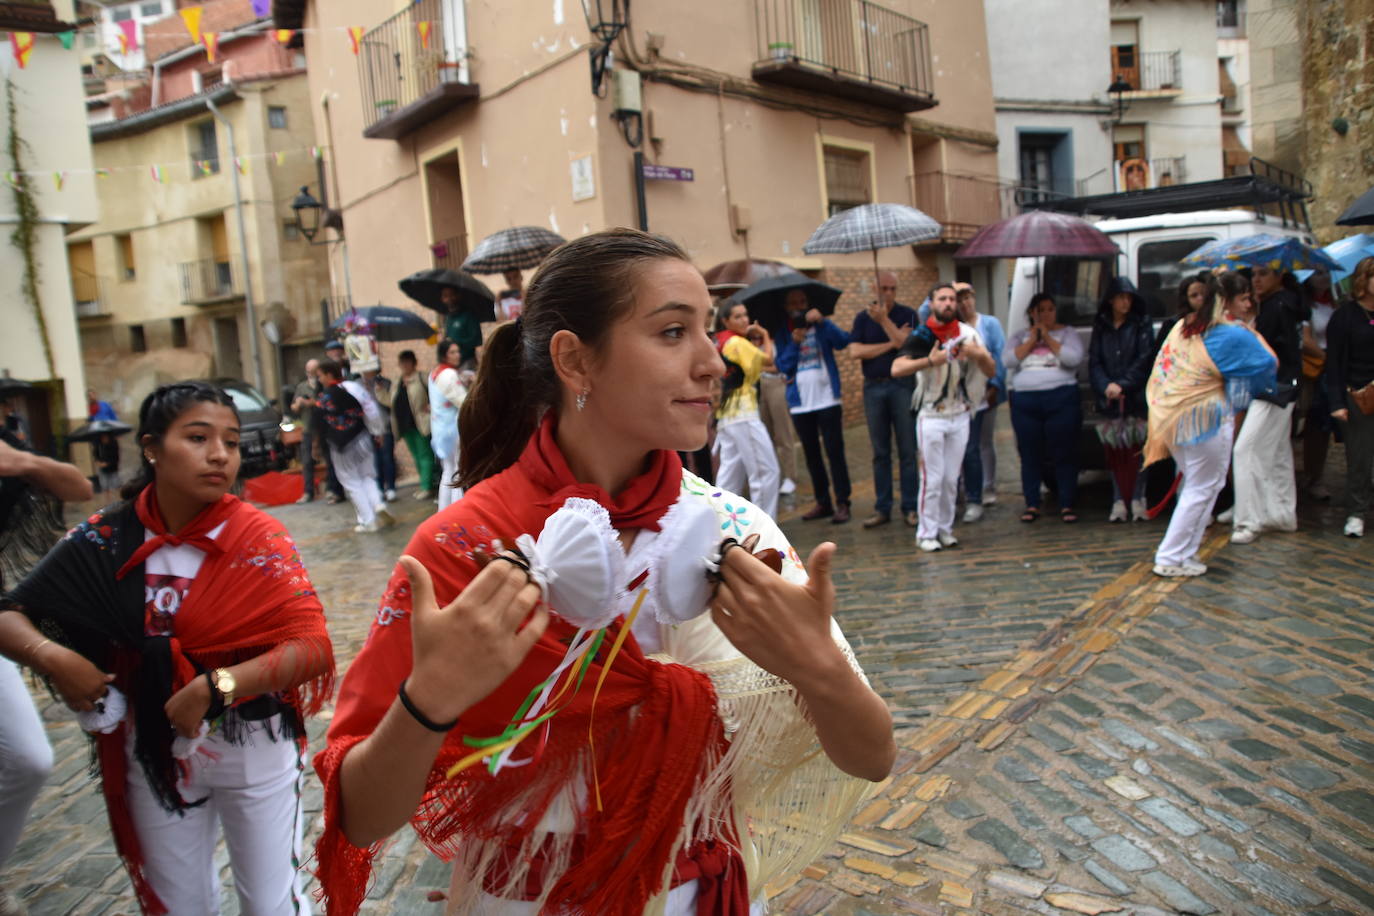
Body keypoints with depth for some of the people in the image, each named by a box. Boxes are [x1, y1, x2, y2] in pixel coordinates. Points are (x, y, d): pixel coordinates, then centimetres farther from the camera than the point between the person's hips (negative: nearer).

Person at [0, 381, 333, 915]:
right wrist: (51, 657, -21)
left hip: (254, 752, -2)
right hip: (153, 757, 3)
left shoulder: (258, 539, -17)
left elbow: (314, 648, -22)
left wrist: (215, 687, -31)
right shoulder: (105, 540, -9)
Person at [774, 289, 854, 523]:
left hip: (827, 398, -2)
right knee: (811, 454, 9)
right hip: (800, 403, 3)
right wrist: (794, 342, -16)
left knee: (835, 451, -4)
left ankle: (842, 503, 1)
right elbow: (782, 366, -3)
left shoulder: (821, 326, 4)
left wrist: (822, 321, -25)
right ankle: (823, 502, 19)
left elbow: (843, 341, -14)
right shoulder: (782, 334, 8)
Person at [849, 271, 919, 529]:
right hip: (873, 388, 2)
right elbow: (855, 351, -5)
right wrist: (891, 344, -7)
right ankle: (882, 508, 12)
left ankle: (910, 507, 6)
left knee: (907, 450, 0)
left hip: (902, 384, -2)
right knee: (880, 452, 6)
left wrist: (883, 320, -16)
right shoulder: (863, 318, 8)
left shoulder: (907, 314, 3)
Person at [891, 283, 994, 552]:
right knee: (932, 479, -3)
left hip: (960, 416, 4)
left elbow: (992, 372, 3)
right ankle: (926, 533, 7)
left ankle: (945, 529, 21)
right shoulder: (922, 336, -8)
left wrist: (979, 355, -18)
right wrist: (930, 361, -35)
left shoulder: (968, 334, 3)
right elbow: (897, 369, -23)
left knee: (952, 479, 9)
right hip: (931, 417, -4)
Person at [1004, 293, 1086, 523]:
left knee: (1064, 454, -2)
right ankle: (1032, 505, 11)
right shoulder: (1021, 336, 16)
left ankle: (1067, 506, 4)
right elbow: (1008, 360, 0)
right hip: (1024, 401, 2)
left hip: (1061, 398, -2)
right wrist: (1032, 340, -4)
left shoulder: (1067, 333, 10)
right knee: (1030, 456, 4)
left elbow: (1074, 358, -8)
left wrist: (1047, 338, -5)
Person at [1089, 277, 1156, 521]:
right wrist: (1106, 386, -10)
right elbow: (1094, 361, 6)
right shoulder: (1101, 327, 11)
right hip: (1108, 398, 2)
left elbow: (1144, 359, -3)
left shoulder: (1141, 323, 4)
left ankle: (1138, 499, 5)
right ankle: (1118, 501, 5)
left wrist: (1123, 385, -12)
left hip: (1137, 396, -2)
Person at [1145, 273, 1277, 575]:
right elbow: (1269, 364, -1)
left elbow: (1162, 370, 13)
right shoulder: (1235, 336, -13)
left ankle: (1184, 552, 20)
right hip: (1208, 419, -7)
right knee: (1202, 489, 3)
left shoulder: (1181, 327, 7)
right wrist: (1251, 333, 12)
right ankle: (1171, 558, 4)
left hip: (1173, 417, 8)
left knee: (1194, 485, 19)